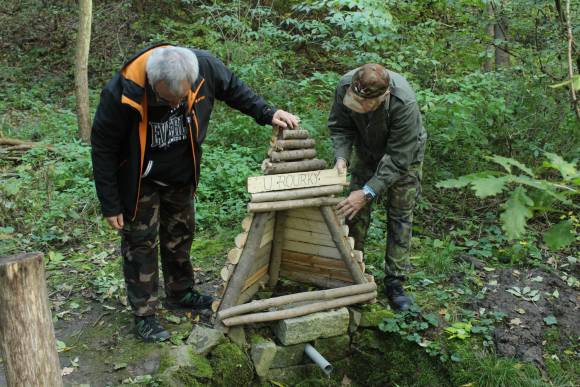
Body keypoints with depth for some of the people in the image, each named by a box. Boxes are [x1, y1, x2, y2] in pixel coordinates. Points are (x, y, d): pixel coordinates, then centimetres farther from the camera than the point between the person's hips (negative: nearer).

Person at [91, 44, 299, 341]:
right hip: (140, 181, -4)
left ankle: (181, 293, 39)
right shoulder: (121, 92, -35)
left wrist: (267, 113, -13)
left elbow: (234, 89, -3)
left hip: (181, 176, 4)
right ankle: (144, 314, 18)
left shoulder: (204, 66, -28)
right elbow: (103, 150, -21)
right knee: (141, 242, 2)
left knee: (180, 233, 18)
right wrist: (110, 205, -16)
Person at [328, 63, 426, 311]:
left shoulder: (404, 104, -41)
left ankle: (394, 281, 10)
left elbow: (398, 159, -35)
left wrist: (368, 192, -39)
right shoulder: (345, 86, -29)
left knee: (400, 217, -2)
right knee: (355, 212, 3)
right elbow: (339, 126, -12)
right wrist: (341, 156, -29)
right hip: (367, 151, 4)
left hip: (404, 155, -4)